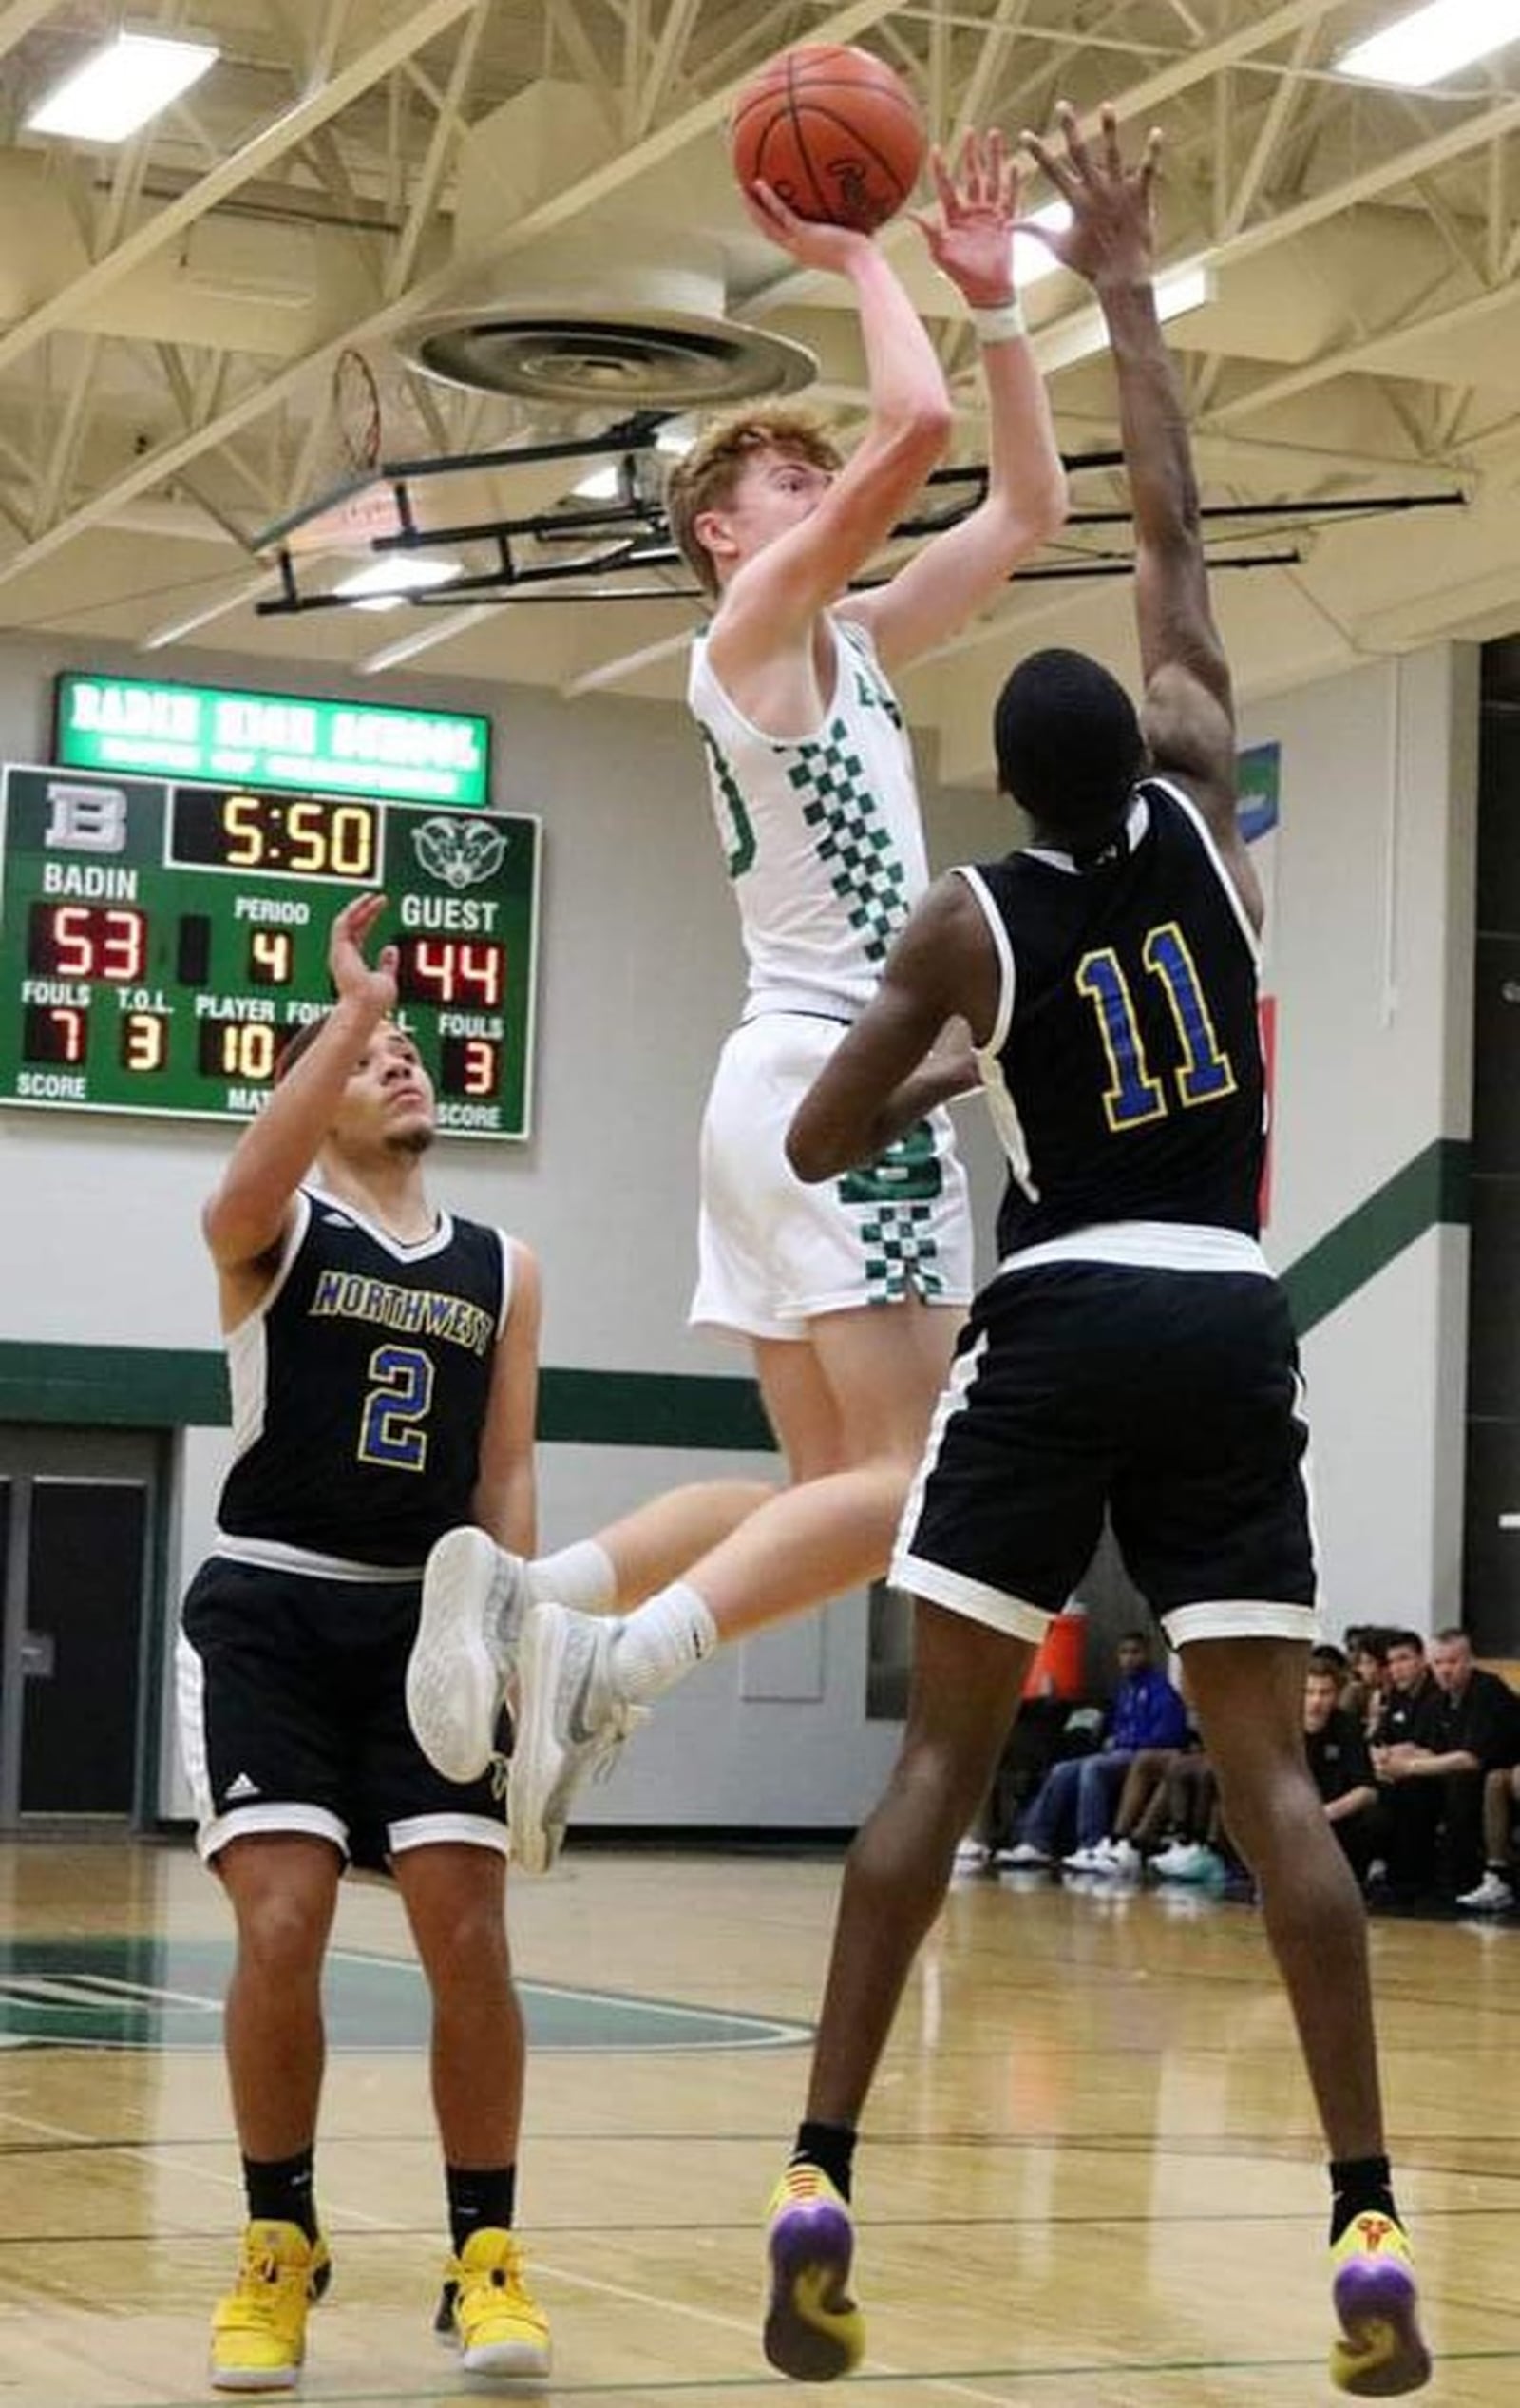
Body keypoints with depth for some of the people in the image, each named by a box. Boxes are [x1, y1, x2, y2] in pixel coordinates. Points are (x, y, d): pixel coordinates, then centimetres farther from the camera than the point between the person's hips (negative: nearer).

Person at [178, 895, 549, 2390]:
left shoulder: (502, 1270, 12)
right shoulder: (277, 1234, 0)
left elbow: (504, 1476, 11)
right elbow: (236, 1200, -26)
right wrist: (352, 1013, -32)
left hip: (428, 1620, 3)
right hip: (271, 1610, -3)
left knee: (470, 1935, -7)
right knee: (281, 1929, -12)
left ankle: (485, 2261, 7)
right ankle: (279, 2250, 7)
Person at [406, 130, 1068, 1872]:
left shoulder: (849, 646, 20)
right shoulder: (758, 618, -4)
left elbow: (1027, 506, 24)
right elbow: (916, 425, -17)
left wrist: (992, 298, 19)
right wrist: (854, 258, -3)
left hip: (807, 1086, 9)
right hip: (838, 1076, -9)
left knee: (828, 1492, 8)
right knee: (908, 1486, -13)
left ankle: (530, 1599, -4)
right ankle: (603, 1671, -22)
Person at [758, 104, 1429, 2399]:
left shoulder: (970, 919, -3)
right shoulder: (1202, 803, 3)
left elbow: (812, 1145, 3)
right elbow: (1171, 533, 11)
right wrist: (1126, 282, 17)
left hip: (1057, 1325, -2)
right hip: (1229, 1324, 2)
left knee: (941, 1752, 2)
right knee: (1271, 1766, 0)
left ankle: (821, 2187, -6)